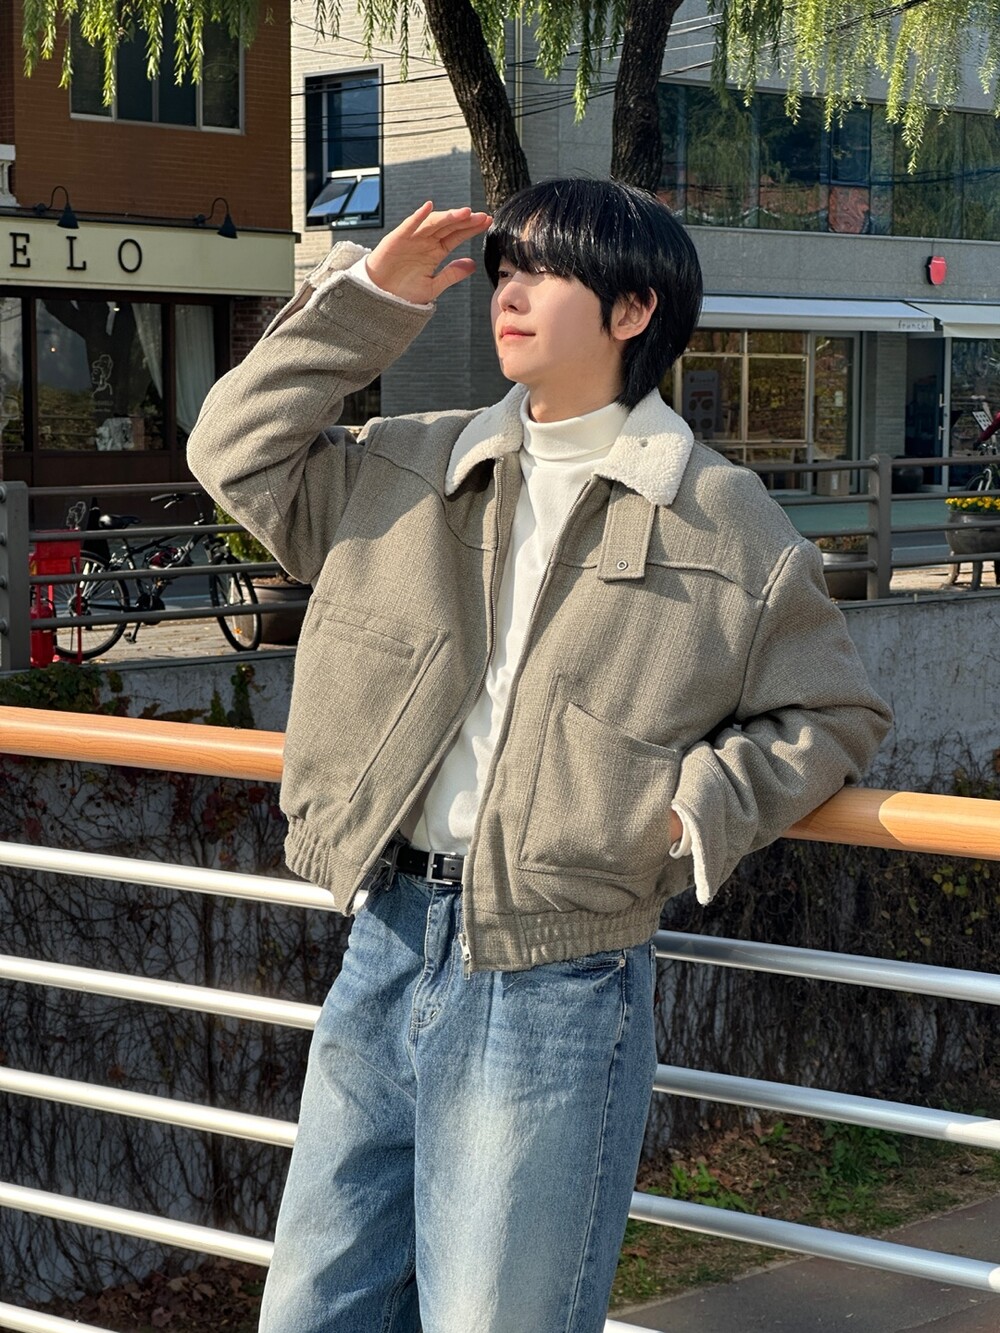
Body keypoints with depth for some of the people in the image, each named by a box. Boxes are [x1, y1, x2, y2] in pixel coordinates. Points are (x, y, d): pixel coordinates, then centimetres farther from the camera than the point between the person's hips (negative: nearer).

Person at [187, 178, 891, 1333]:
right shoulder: (407, 469, 11)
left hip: (554, 988, -5)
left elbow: (833, 713, 5)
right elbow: (237, 451, 12)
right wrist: (363, 298, 7)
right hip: (385, 947, 5)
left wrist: (704, 802, -12)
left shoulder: (730, 529, -2)